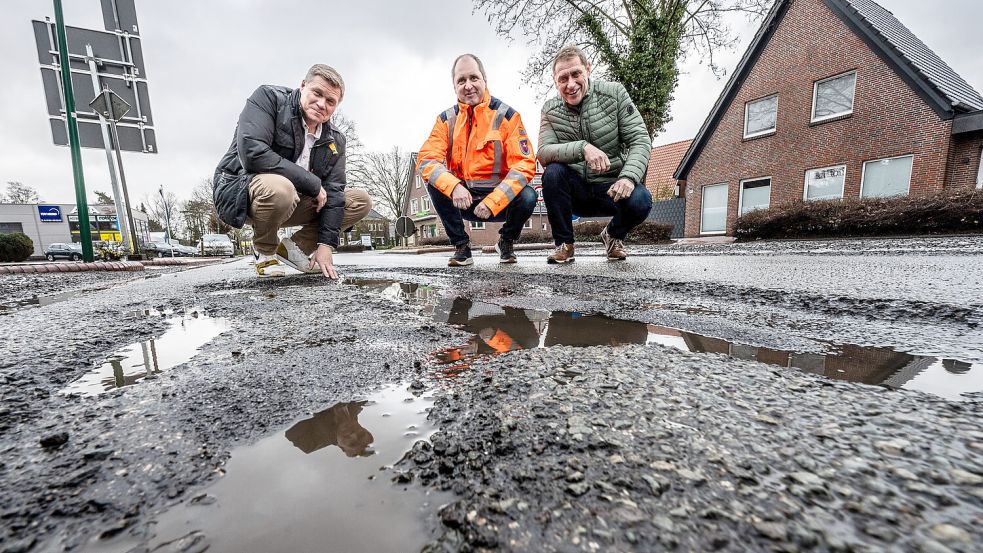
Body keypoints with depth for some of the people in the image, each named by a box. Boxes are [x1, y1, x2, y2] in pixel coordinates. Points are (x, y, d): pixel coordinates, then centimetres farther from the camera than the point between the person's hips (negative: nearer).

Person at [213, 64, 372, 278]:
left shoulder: (335, 140, 2)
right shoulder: (268, 98, -11)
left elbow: (333, 192, -5)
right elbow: (252, 154, -26)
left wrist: (326, 244, -13)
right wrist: (313, 184, -24)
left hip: (293, 203, 6)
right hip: (240, 192, -5)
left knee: (362, 202, -4)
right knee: (279, 188, -41)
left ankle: (294, 247, 2)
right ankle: (266, 253, -9)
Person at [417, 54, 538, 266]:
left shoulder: (507, 115, -7)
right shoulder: (446, 119, 1)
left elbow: (525, 164, -16)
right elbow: (426, 160, -11)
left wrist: (492, 201, -28)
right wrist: (454, 186, -32)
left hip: (500, 200, -1)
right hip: (463, 199, 2)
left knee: (527, 196, -29)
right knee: (434, 183, -22)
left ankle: (507, 241, 4)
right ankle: (461, 245, -5)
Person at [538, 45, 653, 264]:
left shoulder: (614, 93, -2)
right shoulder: (550, 110, 0)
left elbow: (640, 140, -8)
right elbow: (543, 153, -16)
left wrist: (629, 176, -27)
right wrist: (583, 147, -33)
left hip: (612, 187, 0)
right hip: (575, 190, 1)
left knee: (640, 200, -30)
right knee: (553, 172, -28)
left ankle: (614, 235, 8)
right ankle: (564, 243, -9)